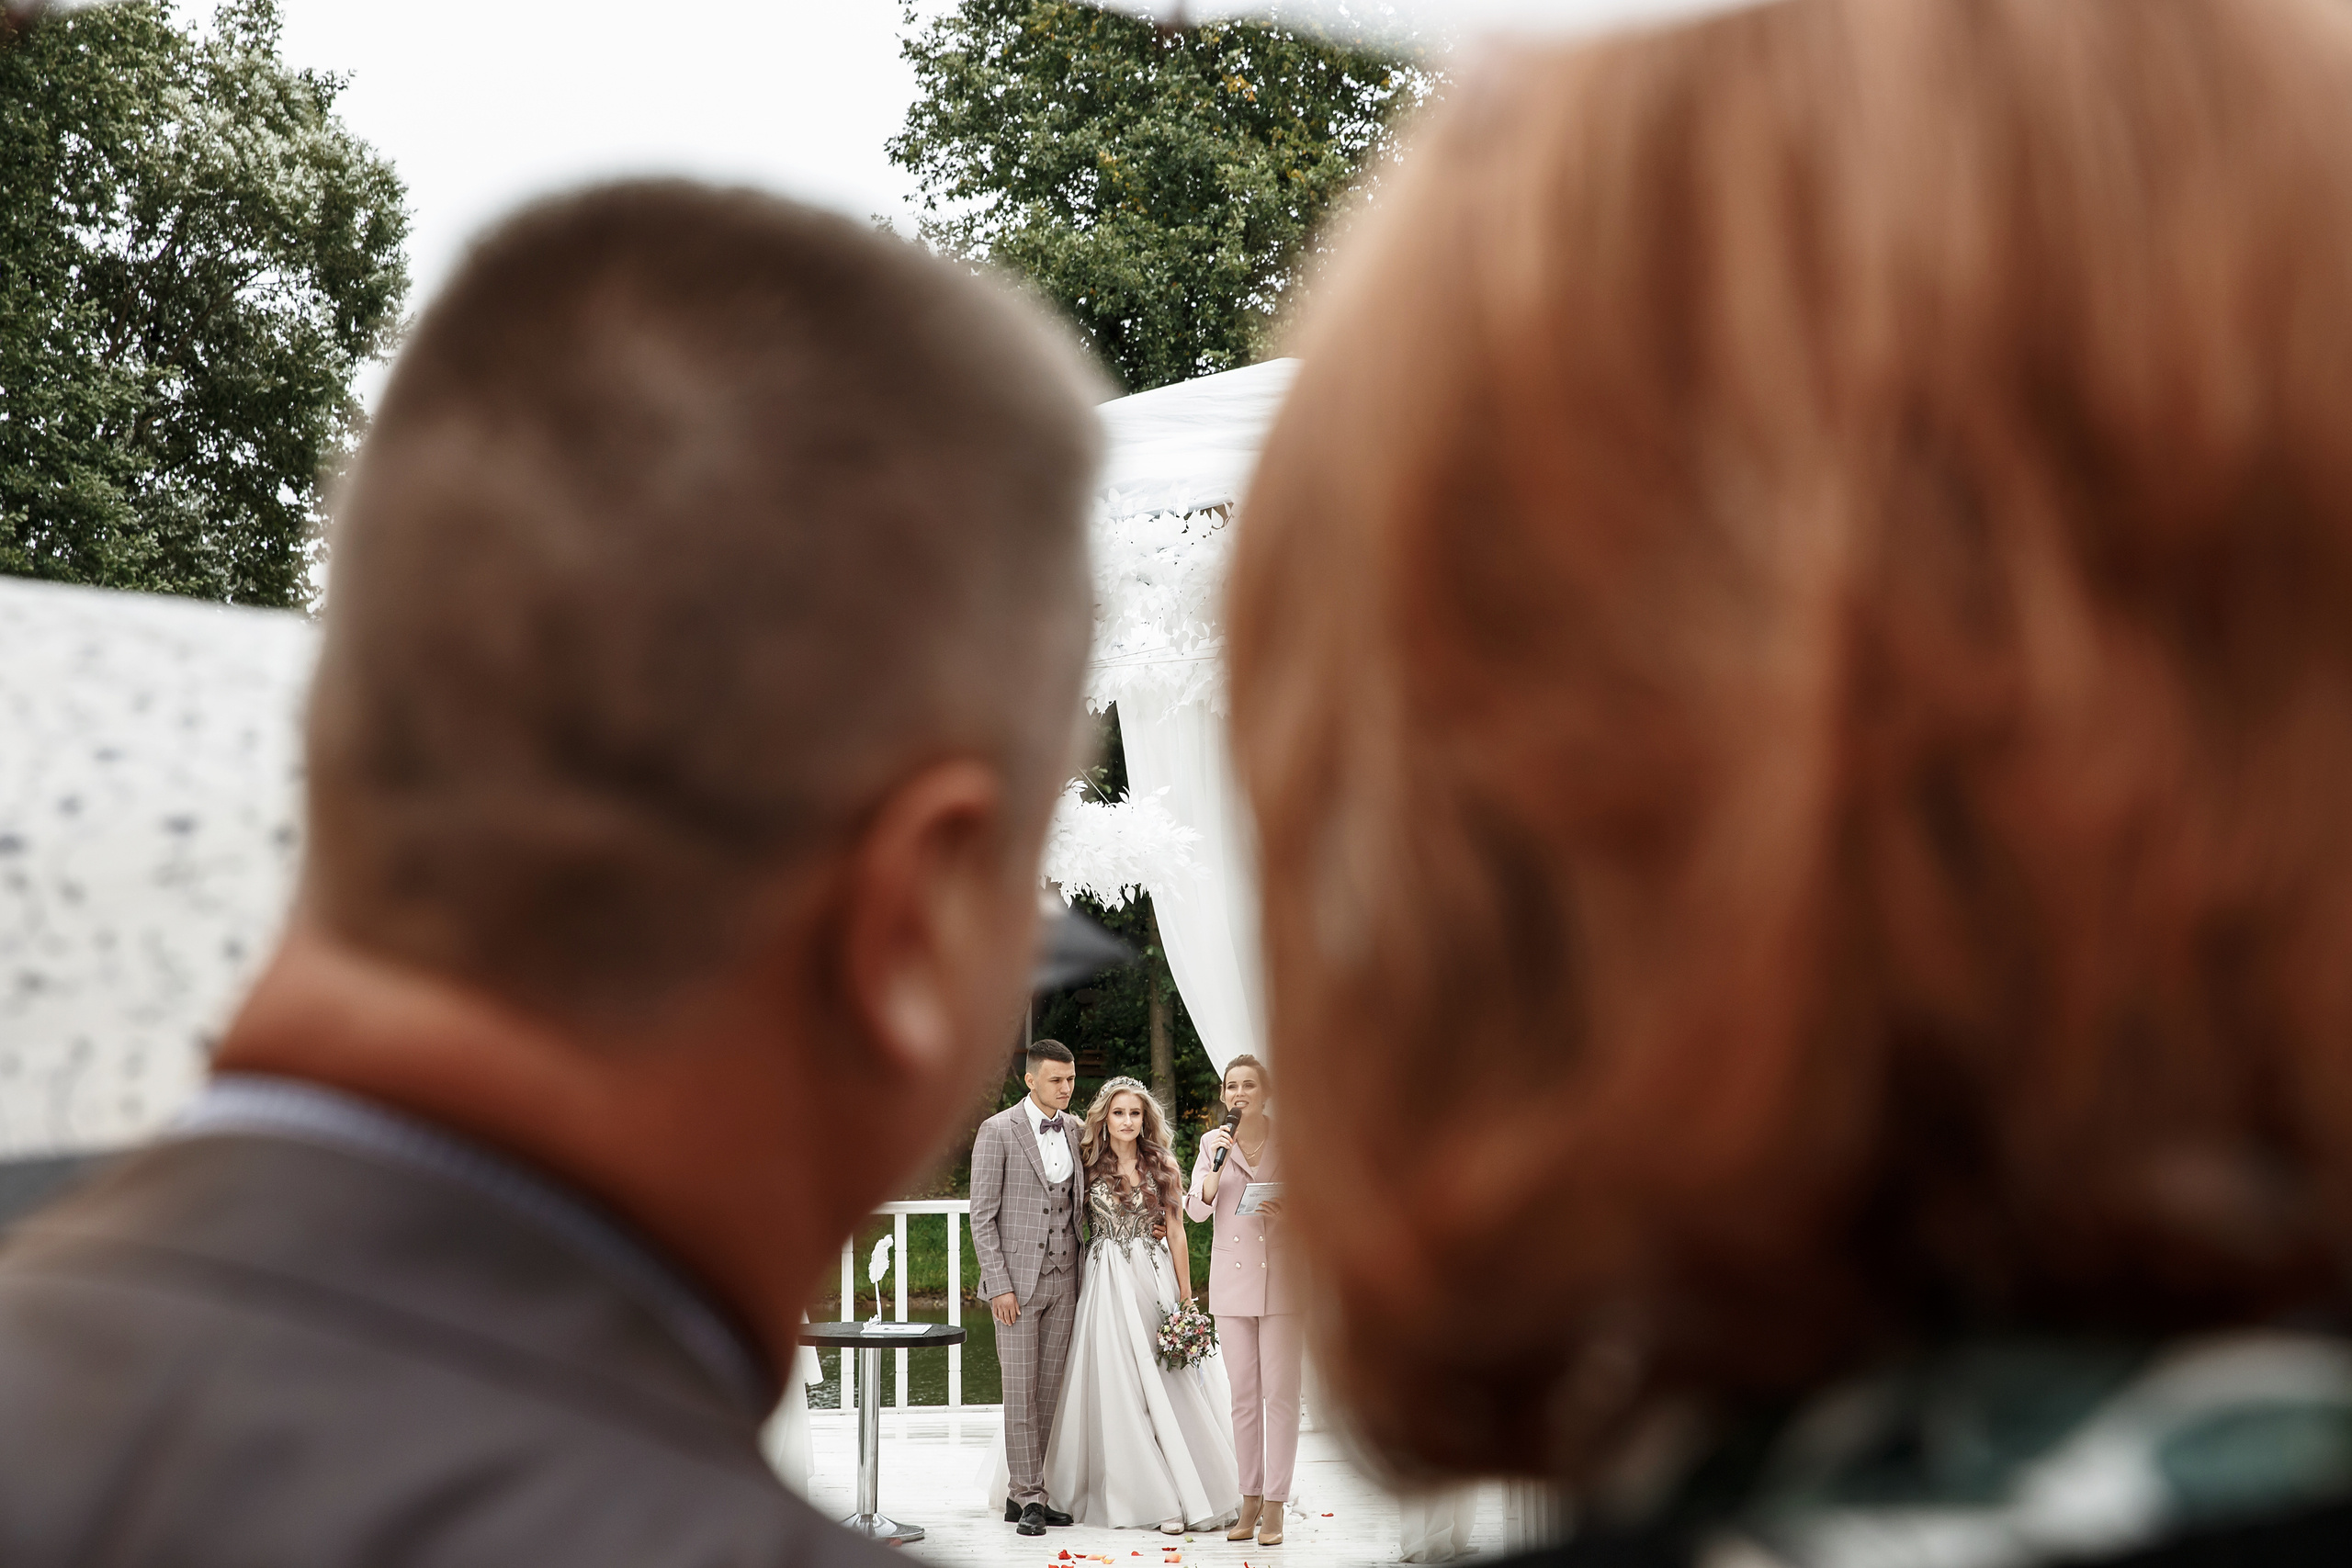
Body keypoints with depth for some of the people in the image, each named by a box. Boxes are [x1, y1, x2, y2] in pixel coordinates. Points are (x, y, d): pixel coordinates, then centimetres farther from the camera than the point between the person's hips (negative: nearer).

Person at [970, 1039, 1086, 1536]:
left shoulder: (1074, 1130, 9)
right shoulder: (998, 1131, -7)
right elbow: (981, 1216, -8)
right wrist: (999, 1285, -13)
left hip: (1063, 1279, 5)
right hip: (1017, 1279, -5)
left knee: (1049, 1392, 6)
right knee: (1021, 1393, -3)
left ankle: (1022, 1494, 14)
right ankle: (1029, 1499, 4)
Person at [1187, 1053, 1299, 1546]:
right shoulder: (1214, 1141, 5)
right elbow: (1197, 1208, -1)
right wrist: (1219, 1163, -16)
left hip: (1283, 1278, -2)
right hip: (1232, 1279, 3)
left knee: (1280, 1393, -4)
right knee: (1244, 1394, 7)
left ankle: (1275, 1506, 1)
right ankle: (1250, 1500, 15)